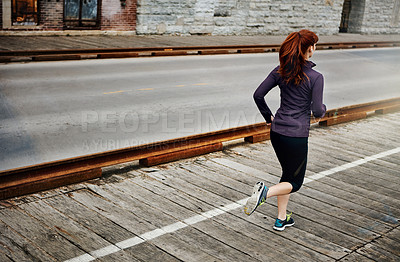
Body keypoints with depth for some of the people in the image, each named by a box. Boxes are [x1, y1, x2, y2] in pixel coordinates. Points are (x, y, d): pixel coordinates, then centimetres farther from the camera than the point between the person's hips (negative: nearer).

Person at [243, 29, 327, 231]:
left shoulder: (280, 71, 1)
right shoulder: (315, 77, -14)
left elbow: (258, 95, 1)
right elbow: (317, 111, -13)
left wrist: (269, 117, 14)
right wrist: (323, 108, 10)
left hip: (277, 131, 6)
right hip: (297, 135, -6)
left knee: (288, 174, 23)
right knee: (295, 182, 11)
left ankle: (281, 219, 28)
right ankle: (265, 192, -18)